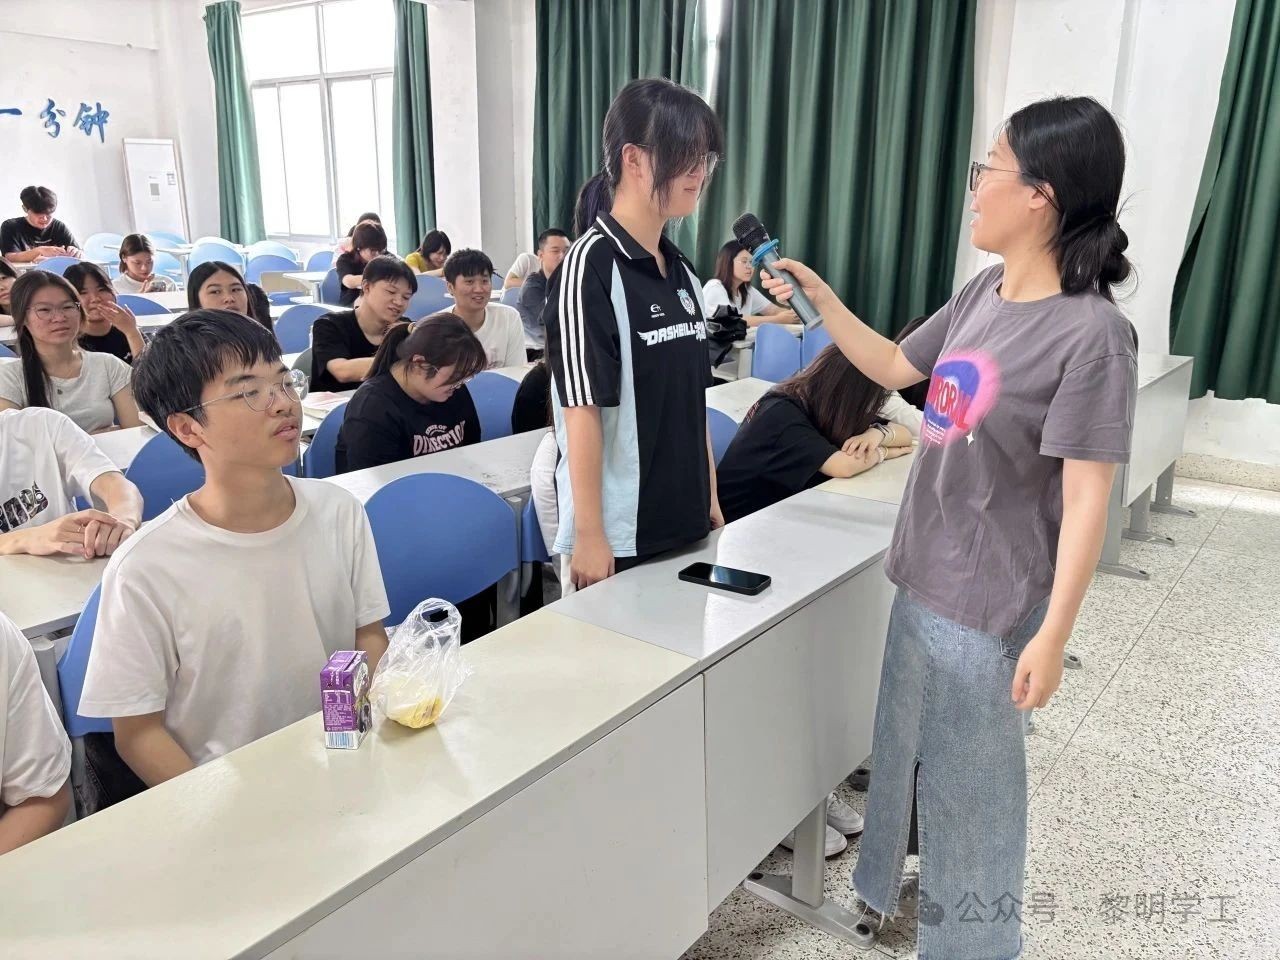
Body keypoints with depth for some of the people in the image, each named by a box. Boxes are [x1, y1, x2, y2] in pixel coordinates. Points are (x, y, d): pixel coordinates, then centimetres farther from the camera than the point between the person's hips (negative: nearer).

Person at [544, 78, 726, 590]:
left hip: (685, 524, 7)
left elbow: (692, 399, 12)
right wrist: (590, 535, -16)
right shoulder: (592, 266, -14)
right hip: (619, 534, -7)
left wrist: (711, 499, 12)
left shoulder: (681, 270, 8)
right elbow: (582, 412, -17)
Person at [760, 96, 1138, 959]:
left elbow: (1086, 499, -21)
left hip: (991, 597, -7)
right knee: (908, 743, 24)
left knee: (973, 773, 12)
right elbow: (896, 368, 15)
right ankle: (891, 882, 50)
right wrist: (822, 300, 6)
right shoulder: (984, 293, 1)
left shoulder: (1092, 333, -21)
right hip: (925, 571, 8)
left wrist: (1053, 637, -20)